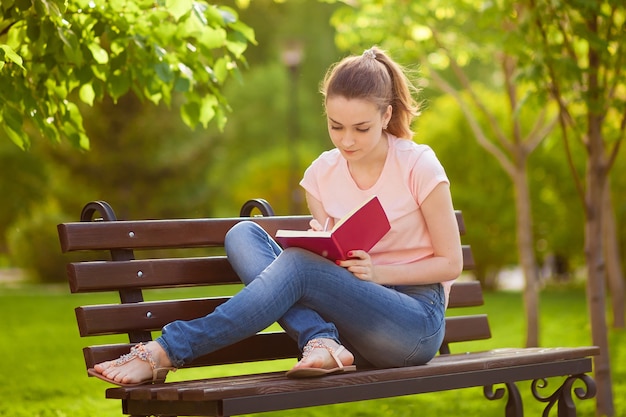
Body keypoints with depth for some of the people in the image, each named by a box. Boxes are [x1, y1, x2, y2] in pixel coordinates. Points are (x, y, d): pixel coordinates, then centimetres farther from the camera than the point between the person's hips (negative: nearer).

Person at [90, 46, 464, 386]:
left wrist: (377, 272, -18)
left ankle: (164, 353, -30)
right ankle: (322, 343, -30)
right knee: (243, 234, -13)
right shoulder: (322, 173, 4)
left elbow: (450, 262, -3)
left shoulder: (419, 166, -9)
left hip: (416, 325, -5)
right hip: (355, 318, 5)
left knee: (297, 265, -31)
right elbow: (330, 261, 10)